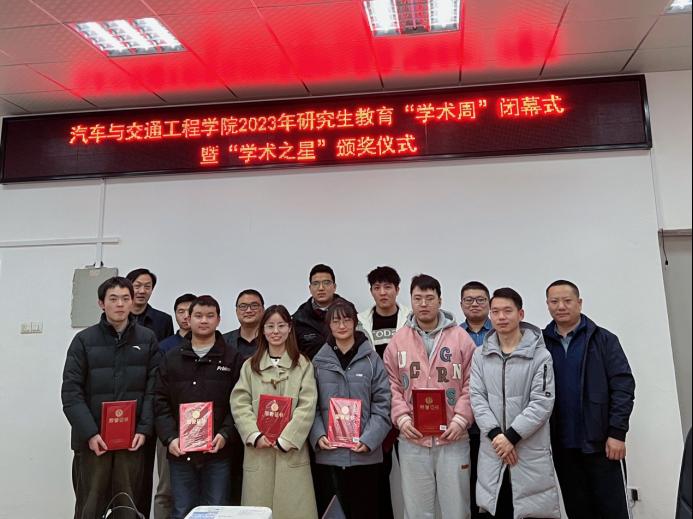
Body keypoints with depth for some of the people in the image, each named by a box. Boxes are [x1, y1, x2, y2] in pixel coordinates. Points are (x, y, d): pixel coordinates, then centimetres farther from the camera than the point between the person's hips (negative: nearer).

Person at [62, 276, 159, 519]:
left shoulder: (147, 339, 4)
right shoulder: (84, 340, 0)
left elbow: (153, 389, 2)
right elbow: (71, 392, -5)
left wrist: (144, 429, -8)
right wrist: (89, 433, -14)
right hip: (92, 440, -1)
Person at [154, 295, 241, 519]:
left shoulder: (232, 359, 3)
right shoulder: (171, 358, 9)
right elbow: (161, 403, 3)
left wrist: (225, 434, -14)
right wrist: (170, 438, -9)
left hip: (217, 452, -1)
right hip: (180, 452, 2)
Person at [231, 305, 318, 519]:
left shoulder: (303, 365, 3)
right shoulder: (250, 366, 10)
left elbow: (307, 407, -5)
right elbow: (239, 404, 2)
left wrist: (285, 440, -12)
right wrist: (255, 435, -11)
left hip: (291, 452, -2)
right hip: (257, 452, 2)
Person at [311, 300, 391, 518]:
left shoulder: (372, 359, 1)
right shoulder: (318, 362, 5)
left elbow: (383, 405, -2)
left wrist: (369, 439, -11)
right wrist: (318, 435, -9)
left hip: (365, 455, -1)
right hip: (328, 454, 1)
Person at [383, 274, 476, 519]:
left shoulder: (461, 338, 1)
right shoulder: (398, 341, 5)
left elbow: (471, 384, -1)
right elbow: (392, 386, 5)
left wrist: (461, 419, -10)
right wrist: (402, 418, -8)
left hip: (453, 438, -1)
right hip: (412, 440, 1)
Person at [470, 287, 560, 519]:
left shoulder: (540, 355, -5)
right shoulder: (480, 355, 6)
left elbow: (542, 403, -11)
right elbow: (477, 397, 0)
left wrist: (511, 436, -16)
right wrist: (495, 434, -13)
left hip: (531, 452, -3)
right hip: (492, 450, 3)